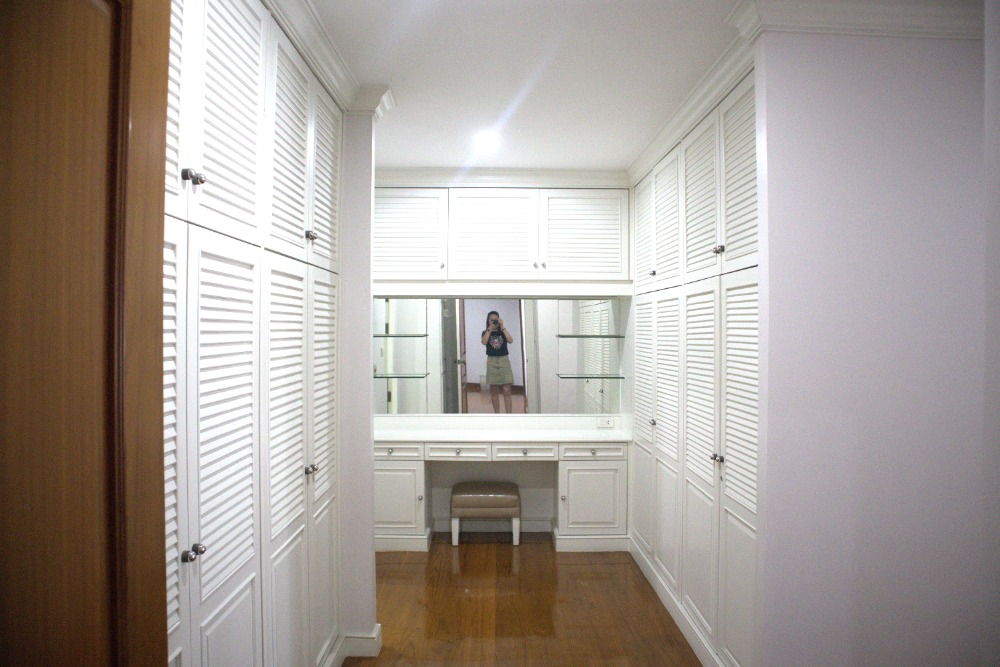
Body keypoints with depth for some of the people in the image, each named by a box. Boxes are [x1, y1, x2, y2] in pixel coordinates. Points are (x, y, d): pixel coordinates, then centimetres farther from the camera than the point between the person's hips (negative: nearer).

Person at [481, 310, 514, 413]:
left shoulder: (502, 332, 8)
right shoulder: (486, 333, 7)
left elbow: (510, 340, -11)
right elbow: (484, 342, -15)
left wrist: (502, 327, -12)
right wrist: (490, 328, -14)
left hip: (504, 360, 0)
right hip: (492, 361, 0)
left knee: (506, 390, -6)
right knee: (494, 391, 4)